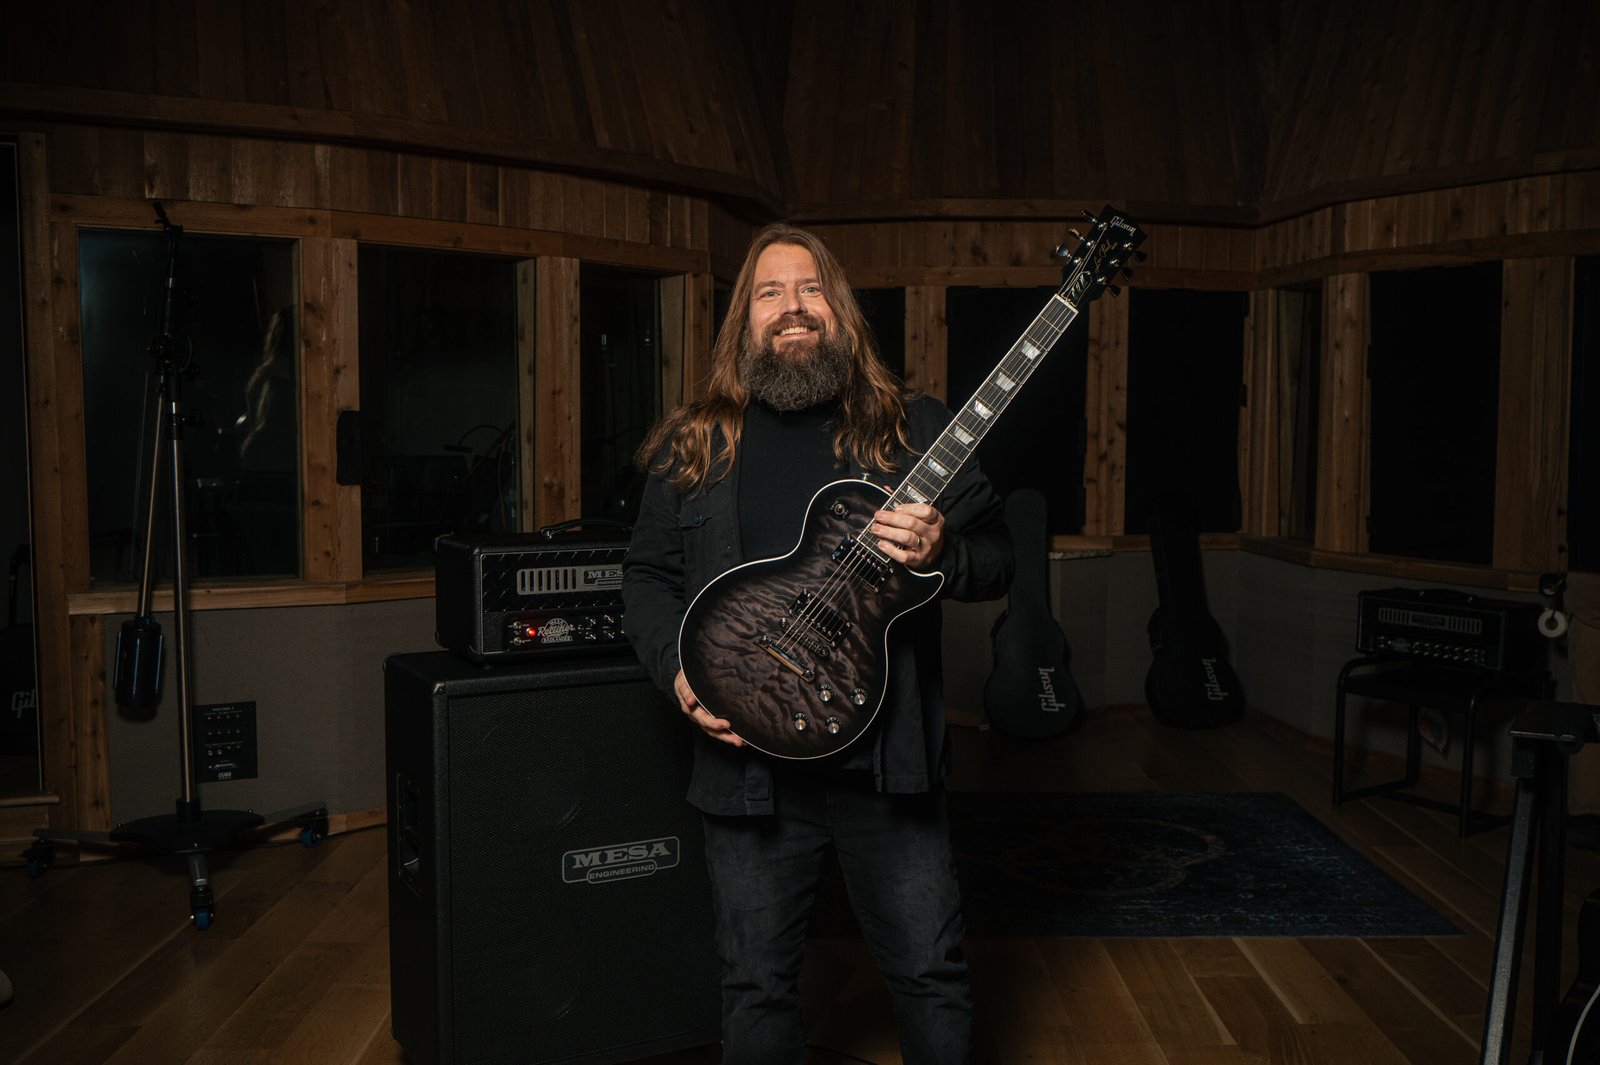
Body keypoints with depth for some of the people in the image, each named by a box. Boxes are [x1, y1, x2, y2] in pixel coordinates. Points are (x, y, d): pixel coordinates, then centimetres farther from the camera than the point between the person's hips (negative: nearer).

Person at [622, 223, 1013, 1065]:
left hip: (888, 762, -1)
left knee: (932, 974, 10)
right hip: (748, 767, 1)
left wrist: (938, 554, -20)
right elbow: (646, 575, 10)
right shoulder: (693, 445, 5)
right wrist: (678, 671, -6)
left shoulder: (913, 428, 2)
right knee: (757, 986, 13)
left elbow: (997, 560, 2)